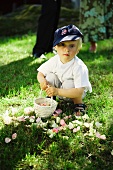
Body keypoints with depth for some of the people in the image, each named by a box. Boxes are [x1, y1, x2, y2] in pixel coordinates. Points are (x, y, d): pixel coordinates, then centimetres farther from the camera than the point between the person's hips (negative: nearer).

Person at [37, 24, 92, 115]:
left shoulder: (79, 67, -33)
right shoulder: (54, 61, -17)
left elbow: (79, 92, -38)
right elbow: (40, 73, -4)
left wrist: (57, 91, -46)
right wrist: (42, 80, -30)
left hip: (74, 93, -4)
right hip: (59, 88, 4)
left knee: (69, 83, -33)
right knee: (51, 77, -20)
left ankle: (79, 103, -8)